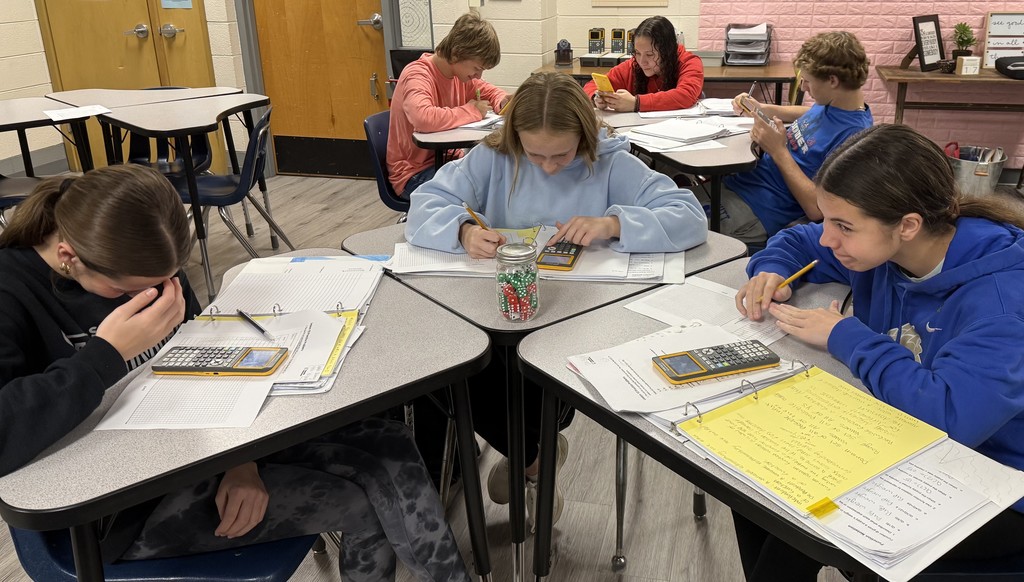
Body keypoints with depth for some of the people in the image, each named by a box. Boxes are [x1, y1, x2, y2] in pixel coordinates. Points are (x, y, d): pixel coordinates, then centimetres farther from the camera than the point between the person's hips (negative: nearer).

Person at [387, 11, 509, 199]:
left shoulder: (459, 71, 2)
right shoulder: (417, 75, -22)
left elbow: (489, 91, 20)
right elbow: (424, 118, -43)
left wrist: (503, 102, -6)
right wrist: (471, 111, -26)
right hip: (414, 173, -8)